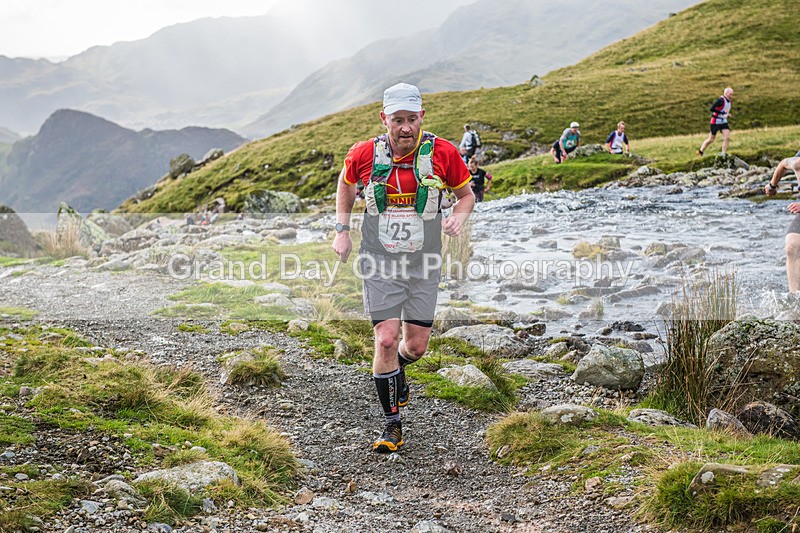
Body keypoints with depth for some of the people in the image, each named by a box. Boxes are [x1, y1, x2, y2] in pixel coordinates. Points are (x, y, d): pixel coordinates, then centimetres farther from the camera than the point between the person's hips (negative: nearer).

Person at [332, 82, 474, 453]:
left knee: (416, 345, 5)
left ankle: (396, 374, 44)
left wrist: (458, 218, -15)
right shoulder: (364, 154, -8)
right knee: (387, 339, -11)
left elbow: (466, 194, 6)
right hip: (379, 263, -1)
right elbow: (346, 183, 15)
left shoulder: (443, 153, -10)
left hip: (423, 265, 1)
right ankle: (392, 424, 6)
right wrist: (342, 231, 7)